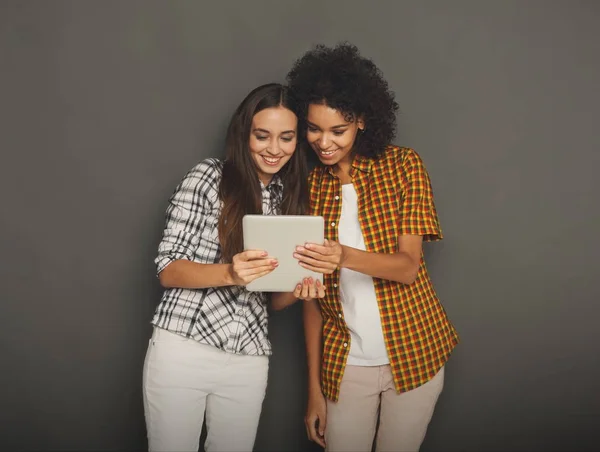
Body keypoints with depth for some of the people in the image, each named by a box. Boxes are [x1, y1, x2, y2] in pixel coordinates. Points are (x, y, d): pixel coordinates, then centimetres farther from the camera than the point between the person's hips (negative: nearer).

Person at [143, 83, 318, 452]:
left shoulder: (291, 198, 9)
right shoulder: (208, 177, -5)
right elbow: (168, 270, -8)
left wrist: (299, 286, -10)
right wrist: (229, 273, -26)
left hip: (249, 361, 4)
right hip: (182, 349, -4)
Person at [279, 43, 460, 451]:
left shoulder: (403, 165, -5)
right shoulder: (309, 187, 2)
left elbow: (408, 266, -13)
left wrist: (346, 257, -33)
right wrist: (314, 387, 1)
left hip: (413, 354, -1)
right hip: (344, 365, 2)